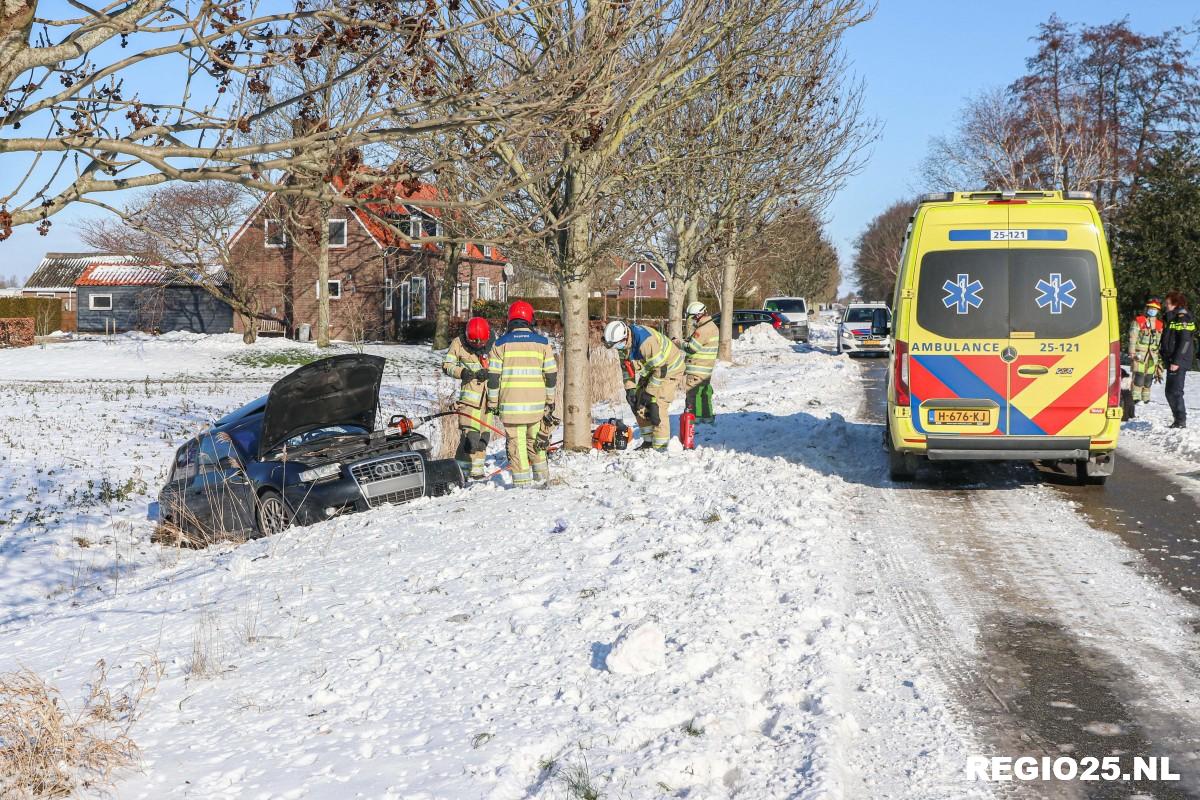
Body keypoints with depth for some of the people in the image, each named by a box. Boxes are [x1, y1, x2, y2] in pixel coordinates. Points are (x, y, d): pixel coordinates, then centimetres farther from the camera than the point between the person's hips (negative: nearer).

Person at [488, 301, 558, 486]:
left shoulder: (500, 343, 2)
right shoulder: (542, 342, 5)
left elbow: (493, 376, 1)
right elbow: (551, 374, 7)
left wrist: (492, 402, 9)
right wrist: (550, 400, 16)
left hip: (511, 403, -2)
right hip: (536, 402, 2)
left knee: (516, 442, 1)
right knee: (535, 438, 18)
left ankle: (522, 481, 0)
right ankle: (541, 474, 27)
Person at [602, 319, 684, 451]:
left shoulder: (646, 341, -37)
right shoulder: (623, 343, -9)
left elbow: (660, 368, -31)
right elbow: (627, 366, 5)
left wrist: (649, 392, -23)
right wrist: (630, 388, -5)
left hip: (669, 368, -9)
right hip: (650, 370, 9)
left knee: (656, 405, -17)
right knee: (638, 405, 4)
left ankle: (660, 444, -10)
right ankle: (648, 441, 12)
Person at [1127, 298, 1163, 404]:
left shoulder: (1159, 324, 15)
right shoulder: (1138, 321, -1)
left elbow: (1160, 341, 19)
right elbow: (1132, 338, -5)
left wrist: (1160, 355, 15)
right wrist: (1132, 353, -11)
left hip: (1153, 355, 5)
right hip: (1140, 353, -5)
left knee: (1149, 377, 7)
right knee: (1139, 375, -12)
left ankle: (1146, 398, 15)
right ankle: (1136, 398, -8)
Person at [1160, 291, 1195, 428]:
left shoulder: (1183, 319, -13)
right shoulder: (1172, 318, 17)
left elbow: (1185, 342, -19)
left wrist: (1177, 361, -23)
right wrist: (1164, 359, 20)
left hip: (1179, 362, -10)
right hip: (1171, 361, 10)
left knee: (1175, 391, -9)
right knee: (1170, 392, 13)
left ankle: (1181, 421, -4)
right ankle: (1179, 419, 19)